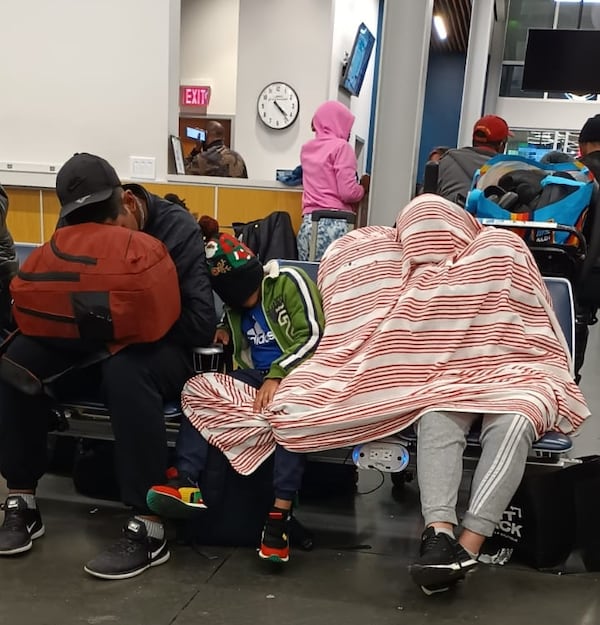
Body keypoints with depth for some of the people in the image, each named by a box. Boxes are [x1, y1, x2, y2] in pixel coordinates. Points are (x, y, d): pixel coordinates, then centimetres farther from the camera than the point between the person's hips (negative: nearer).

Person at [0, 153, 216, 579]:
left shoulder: (178, 229, -16)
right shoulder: (73, 229, -2)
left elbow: (201, 324, -22)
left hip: (159, 352, -4)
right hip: (93, 348, 5)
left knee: (125, 368, -39)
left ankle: (149, 529, -32)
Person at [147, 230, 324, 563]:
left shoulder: (289, 281, -6)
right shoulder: (235, 302, 13)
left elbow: (315, 336, -14)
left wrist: (277, 376, -22)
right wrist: (224, 332, 7)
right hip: (254, 375, 6)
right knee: (200, 387, -17)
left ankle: (280, 512, -38)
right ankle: (186, 479, -30)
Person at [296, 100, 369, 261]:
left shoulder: (307, 148, 17)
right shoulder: (341, 146, -2)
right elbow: (348, 193, -10)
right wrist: (364, 187, 9)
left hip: (308, 224, 6)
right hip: (333, 224, -6)